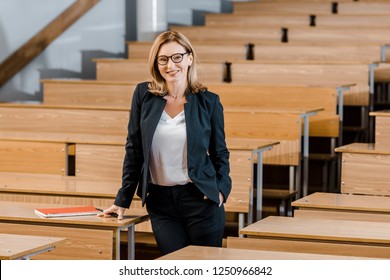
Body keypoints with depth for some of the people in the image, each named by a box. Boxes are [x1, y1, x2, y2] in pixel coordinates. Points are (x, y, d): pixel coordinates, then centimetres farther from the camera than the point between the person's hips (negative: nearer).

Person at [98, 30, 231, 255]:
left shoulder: (208, 101, 0)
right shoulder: (144, 95, 3)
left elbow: (220, 153, 9)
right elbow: (133, 149, 7)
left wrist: (221, 189, -8)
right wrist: (122, 200, 6)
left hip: (201, 200, -1)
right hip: (160, 202, 1)